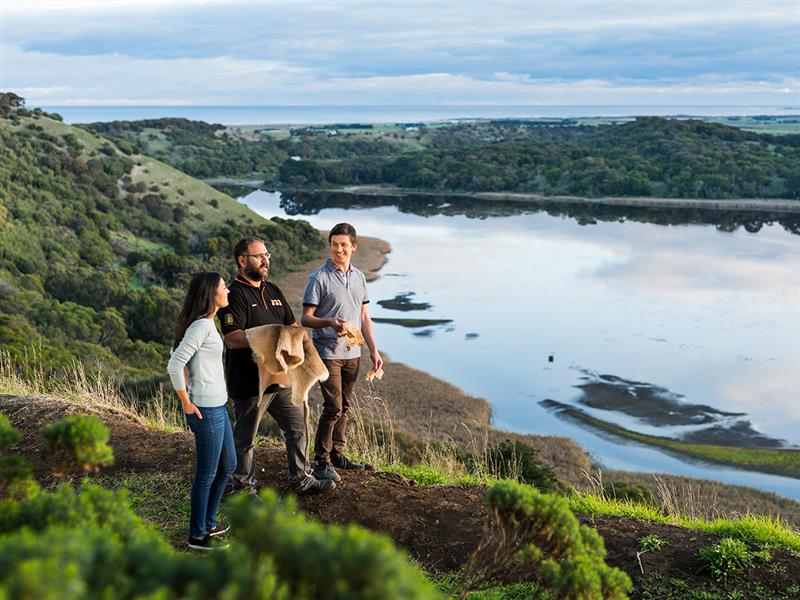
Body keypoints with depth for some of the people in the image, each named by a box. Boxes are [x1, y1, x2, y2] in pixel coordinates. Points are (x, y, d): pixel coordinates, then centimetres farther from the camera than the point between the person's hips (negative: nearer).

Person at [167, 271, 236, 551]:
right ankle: (197, 536, 16)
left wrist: (191, 392, 15)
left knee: (227, 465, 20)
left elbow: (179, 355, 20)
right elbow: (174, 365, -25)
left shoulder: (206, 323, 10)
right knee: (207, 474, 2)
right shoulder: (202, 325, -19)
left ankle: (208, 524, 33)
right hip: (206, 410, -10)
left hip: (218, 407, 10)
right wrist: (187, 403, -16)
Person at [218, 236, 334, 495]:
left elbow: (292, 325, 20)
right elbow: (232, 339, -24)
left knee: (298, 428, 14)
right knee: (245, 439, 7)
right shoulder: (234, 294, -13)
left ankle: (302, 479, 28)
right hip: (249, 383, -8)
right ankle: (243, 487, 24)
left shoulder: (272, 290, 14)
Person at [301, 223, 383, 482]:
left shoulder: (359, 277, 12)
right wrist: (329, 322, -27)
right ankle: (321, 461, 2)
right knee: (333, 407, -9)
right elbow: (305, 318, -8)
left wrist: (374, 351, 12)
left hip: (352, 353, 6)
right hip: (328, 352, -6)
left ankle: (337, 454, 25)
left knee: (344, 407, 12)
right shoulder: (319, 278, -8)